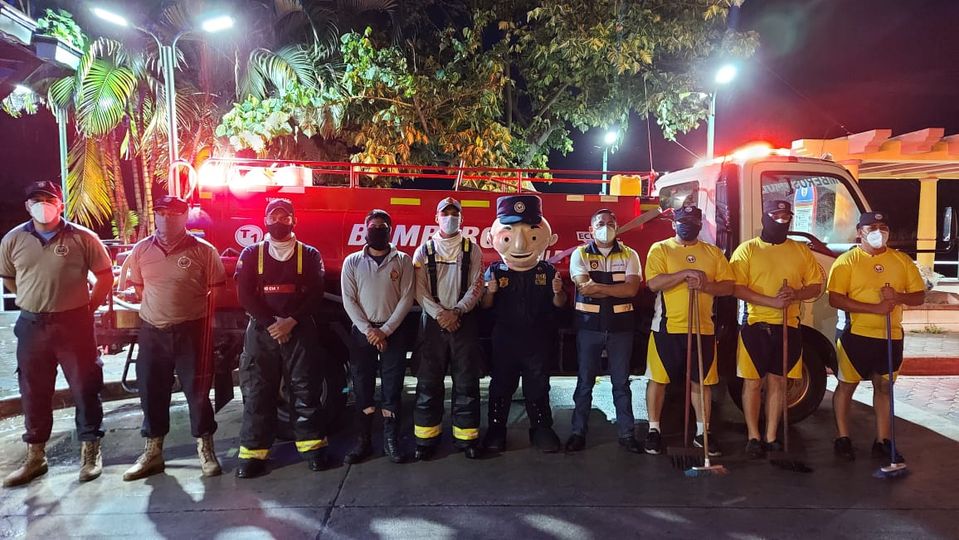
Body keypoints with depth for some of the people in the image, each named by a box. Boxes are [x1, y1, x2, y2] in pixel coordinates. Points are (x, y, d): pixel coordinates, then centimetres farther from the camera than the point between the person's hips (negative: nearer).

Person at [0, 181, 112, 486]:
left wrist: (89, 306, 0)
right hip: (31, 326, 3)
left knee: (85, 389, 3)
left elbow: (106, 275, 1)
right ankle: (35, 457, 26)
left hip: (74, 323, -3)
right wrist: (35, 300, 12)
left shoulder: (82, 238, -5)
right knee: (33, 392, 12)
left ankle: (90, 452, 16)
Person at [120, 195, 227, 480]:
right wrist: (159, 307, 9)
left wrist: (190, 308, -4)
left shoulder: (203, 250, -5)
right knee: (151, 392, 11)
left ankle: (205, 450, 17)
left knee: (198, 391, 3)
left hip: (191, 331, -3)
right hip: (152, 331, 4)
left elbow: (217, 290, -1)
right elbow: (136, 286, 17)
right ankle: (152, 452, 25)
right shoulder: (142, 249, 6)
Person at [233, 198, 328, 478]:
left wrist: (291, 321, -13)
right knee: (257, 392, 2)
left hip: (300, 330, 0)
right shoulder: (251, 253, 7)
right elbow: (245, 294, -1)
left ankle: (312, 445, 12)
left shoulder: (309, 254, 6)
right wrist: (271, 323, -12)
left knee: (305, 389, 2)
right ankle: (253, 452, 10)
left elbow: (315, 293, -1)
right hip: (260, 330, 1)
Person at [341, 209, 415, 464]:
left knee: (392, 387, 1)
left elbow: (406, 298, -3)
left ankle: (391, 440, 11)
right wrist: (368, 330, -11)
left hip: (393, 333, -1)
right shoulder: (352, 262, 5)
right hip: (361, 332, 1)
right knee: (362, 386, 4)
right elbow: (348, 300, 0)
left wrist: (385, 330, -11)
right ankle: (363, 440, 14)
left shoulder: (402, 260, 3)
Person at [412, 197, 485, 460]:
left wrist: (456, 311, -14)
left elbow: (476, 286, 0)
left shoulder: (472, 250, 7)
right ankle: (426, 438, 13)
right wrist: (440, 314, -14)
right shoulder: (424, 251, 7)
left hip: (465, 321, 0)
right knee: (428, 381, 4)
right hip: (432, 322, 0)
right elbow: (420, 289, -2)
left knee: (466, 381, 4)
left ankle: (466, 437, 13)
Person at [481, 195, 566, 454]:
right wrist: (490, 291, -20)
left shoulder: (547, 271, -1)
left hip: (537, 340, 1)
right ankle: (496, 429, 22)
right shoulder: (495, 270, -2)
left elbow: (558, 304, 4)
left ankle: (542, 428, 25)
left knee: (538, 387, 11)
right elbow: (486, 305, 1)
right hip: (504, 339, 0)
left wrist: (557, 292, -18)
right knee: (501, 386, 10)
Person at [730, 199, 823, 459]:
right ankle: (753, 437, 13)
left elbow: (816, 286, 11)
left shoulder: (801, 250, 10)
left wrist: (796, 295, -11)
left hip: (788, 326, 3)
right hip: (755, 325, -3)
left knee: (777, 382, 10)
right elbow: (737, 288, -10)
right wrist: (772, 301, -20)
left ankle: (771, 437, 20)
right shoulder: (747, 249, -1)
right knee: (753, 382, 2)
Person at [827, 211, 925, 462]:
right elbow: (835, 299, -14)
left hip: (891, 335, 4)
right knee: (847, 385, 5)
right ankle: (842, 438, 16)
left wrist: (898, 296, -14)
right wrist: (875, 308, -22)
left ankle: (882, 441, 21)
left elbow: (919, 296, 8)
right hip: (855, 334, -4)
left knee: (884, 386, 11)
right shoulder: (846, 260, -6)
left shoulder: (902, 260, 7)